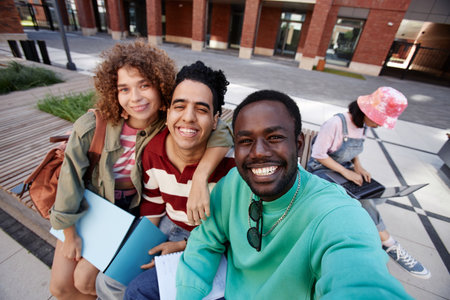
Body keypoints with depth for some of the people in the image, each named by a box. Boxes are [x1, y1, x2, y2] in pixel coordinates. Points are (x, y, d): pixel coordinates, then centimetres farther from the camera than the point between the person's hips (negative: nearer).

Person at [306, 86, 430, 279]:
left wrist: (358, 166, -4)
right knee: (364, 201, -23)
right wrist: (345, 172, -23)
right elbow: (318, 155, -22)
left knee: (379, 197, -8)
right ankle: (390, 245, -4)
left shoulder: (363, 125, 3)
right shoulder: (336, 123, -24)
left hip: (345, 168, 9)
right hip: (322, 170, -8)